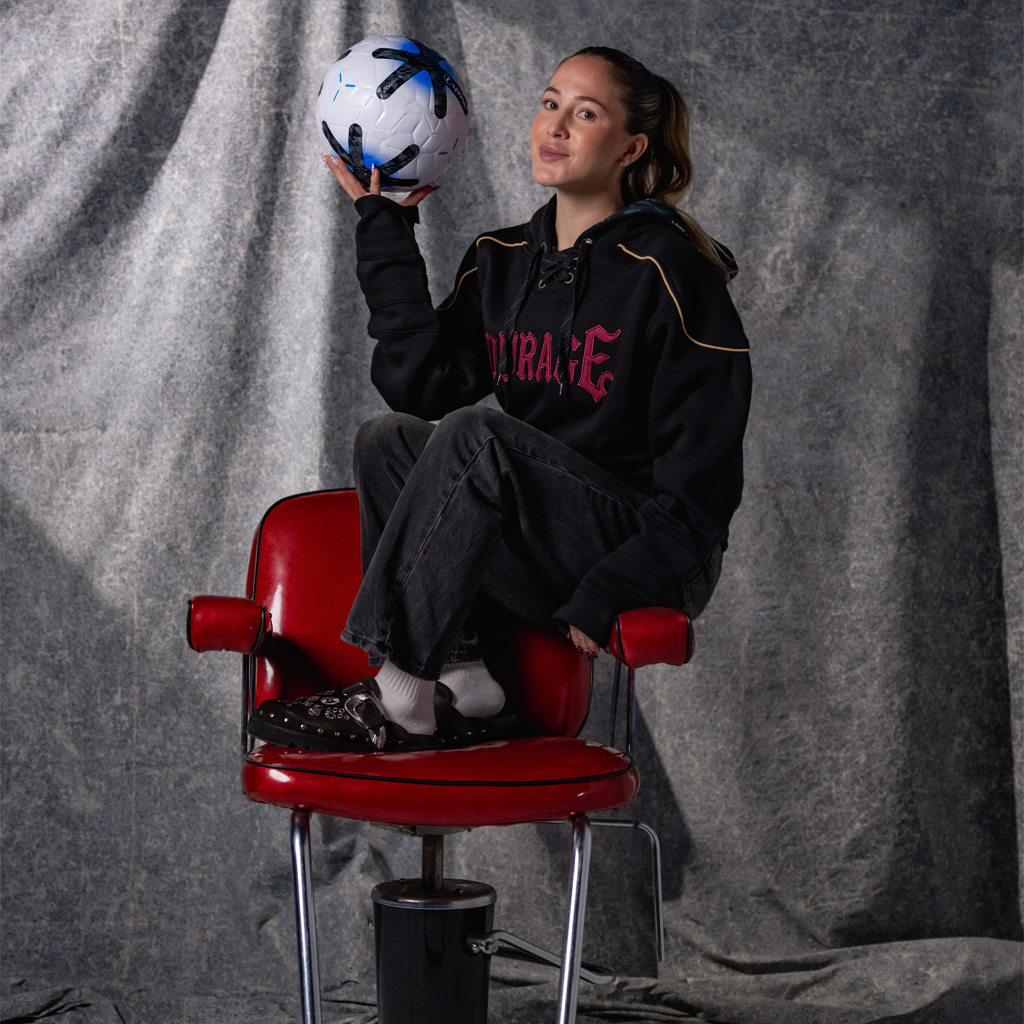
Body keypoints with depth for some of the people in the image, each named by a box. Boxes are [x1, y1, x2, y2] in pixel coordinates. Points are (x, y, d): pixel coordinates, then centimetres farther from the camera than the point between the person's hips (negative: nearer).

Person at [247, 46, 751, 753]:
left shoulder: (669, 270, -8)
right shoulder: (501, 261, 11)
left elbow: (700, 480, -11)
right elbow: (421, 384, -2)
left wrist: (606, 594, -21)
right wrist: (387, 231, -2)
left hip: (658, 561, -7)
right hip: (539, 557, 7)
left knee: (474, 437, -28)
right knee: (387, 439, -12)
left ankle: (399, 700, -24)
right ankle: (461, 688, -19)